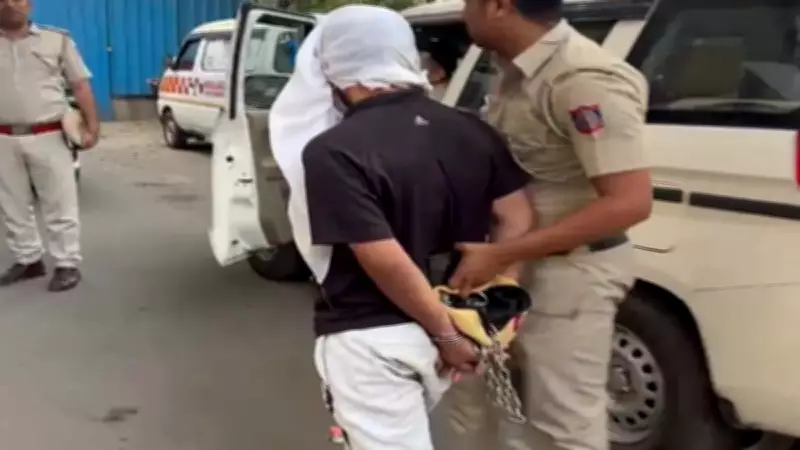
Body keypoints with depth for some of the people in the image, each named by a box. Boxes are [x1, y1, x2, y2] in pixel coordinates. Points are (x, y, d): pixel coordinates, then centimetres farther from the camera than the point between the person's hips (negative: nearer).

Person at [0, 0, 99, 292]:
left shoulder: (57, 40, 4)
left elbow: (80, 84, 3)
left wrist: (92, 126, -5)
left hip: (47, 136, -3)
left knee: (59, 205, 0)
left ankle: (67, 265, 8)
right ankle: (28, 260, 25)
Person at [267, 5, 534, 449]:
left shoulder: (333, 151, -21)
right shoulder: (472, 131, -1)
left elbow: (387, 263, -24)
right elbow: (516, 219, 0)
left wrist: (446, 334, -13)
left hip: (370, 339, -7)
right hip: (451, 324, 8)